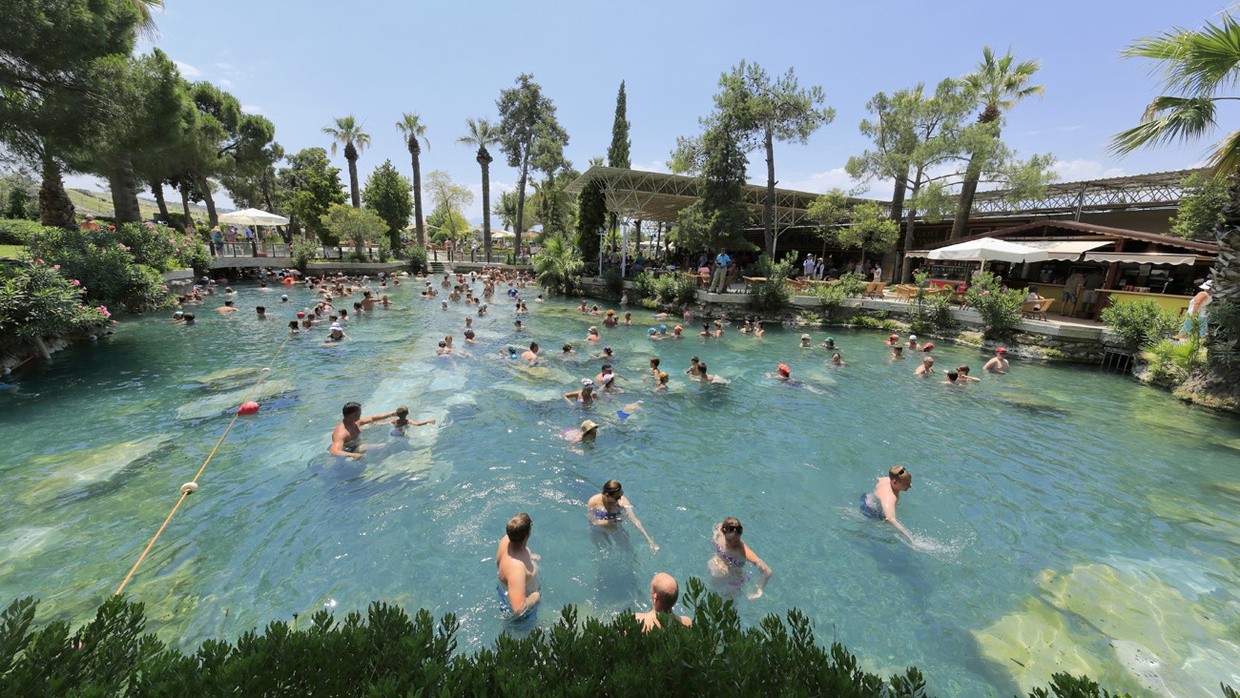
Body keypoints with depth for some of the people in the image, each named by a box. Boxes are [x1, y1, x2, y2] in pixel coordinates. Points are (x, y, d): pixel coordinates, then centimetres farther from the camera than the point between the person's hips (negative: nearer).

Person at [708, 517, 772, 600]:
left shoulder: (744, 551, -42)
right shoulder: (720, 532, -30)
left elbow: (767, 572, -40)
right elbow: (719, 526, -3)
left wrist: (759, 591, -31)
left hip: (733, 584, -3)